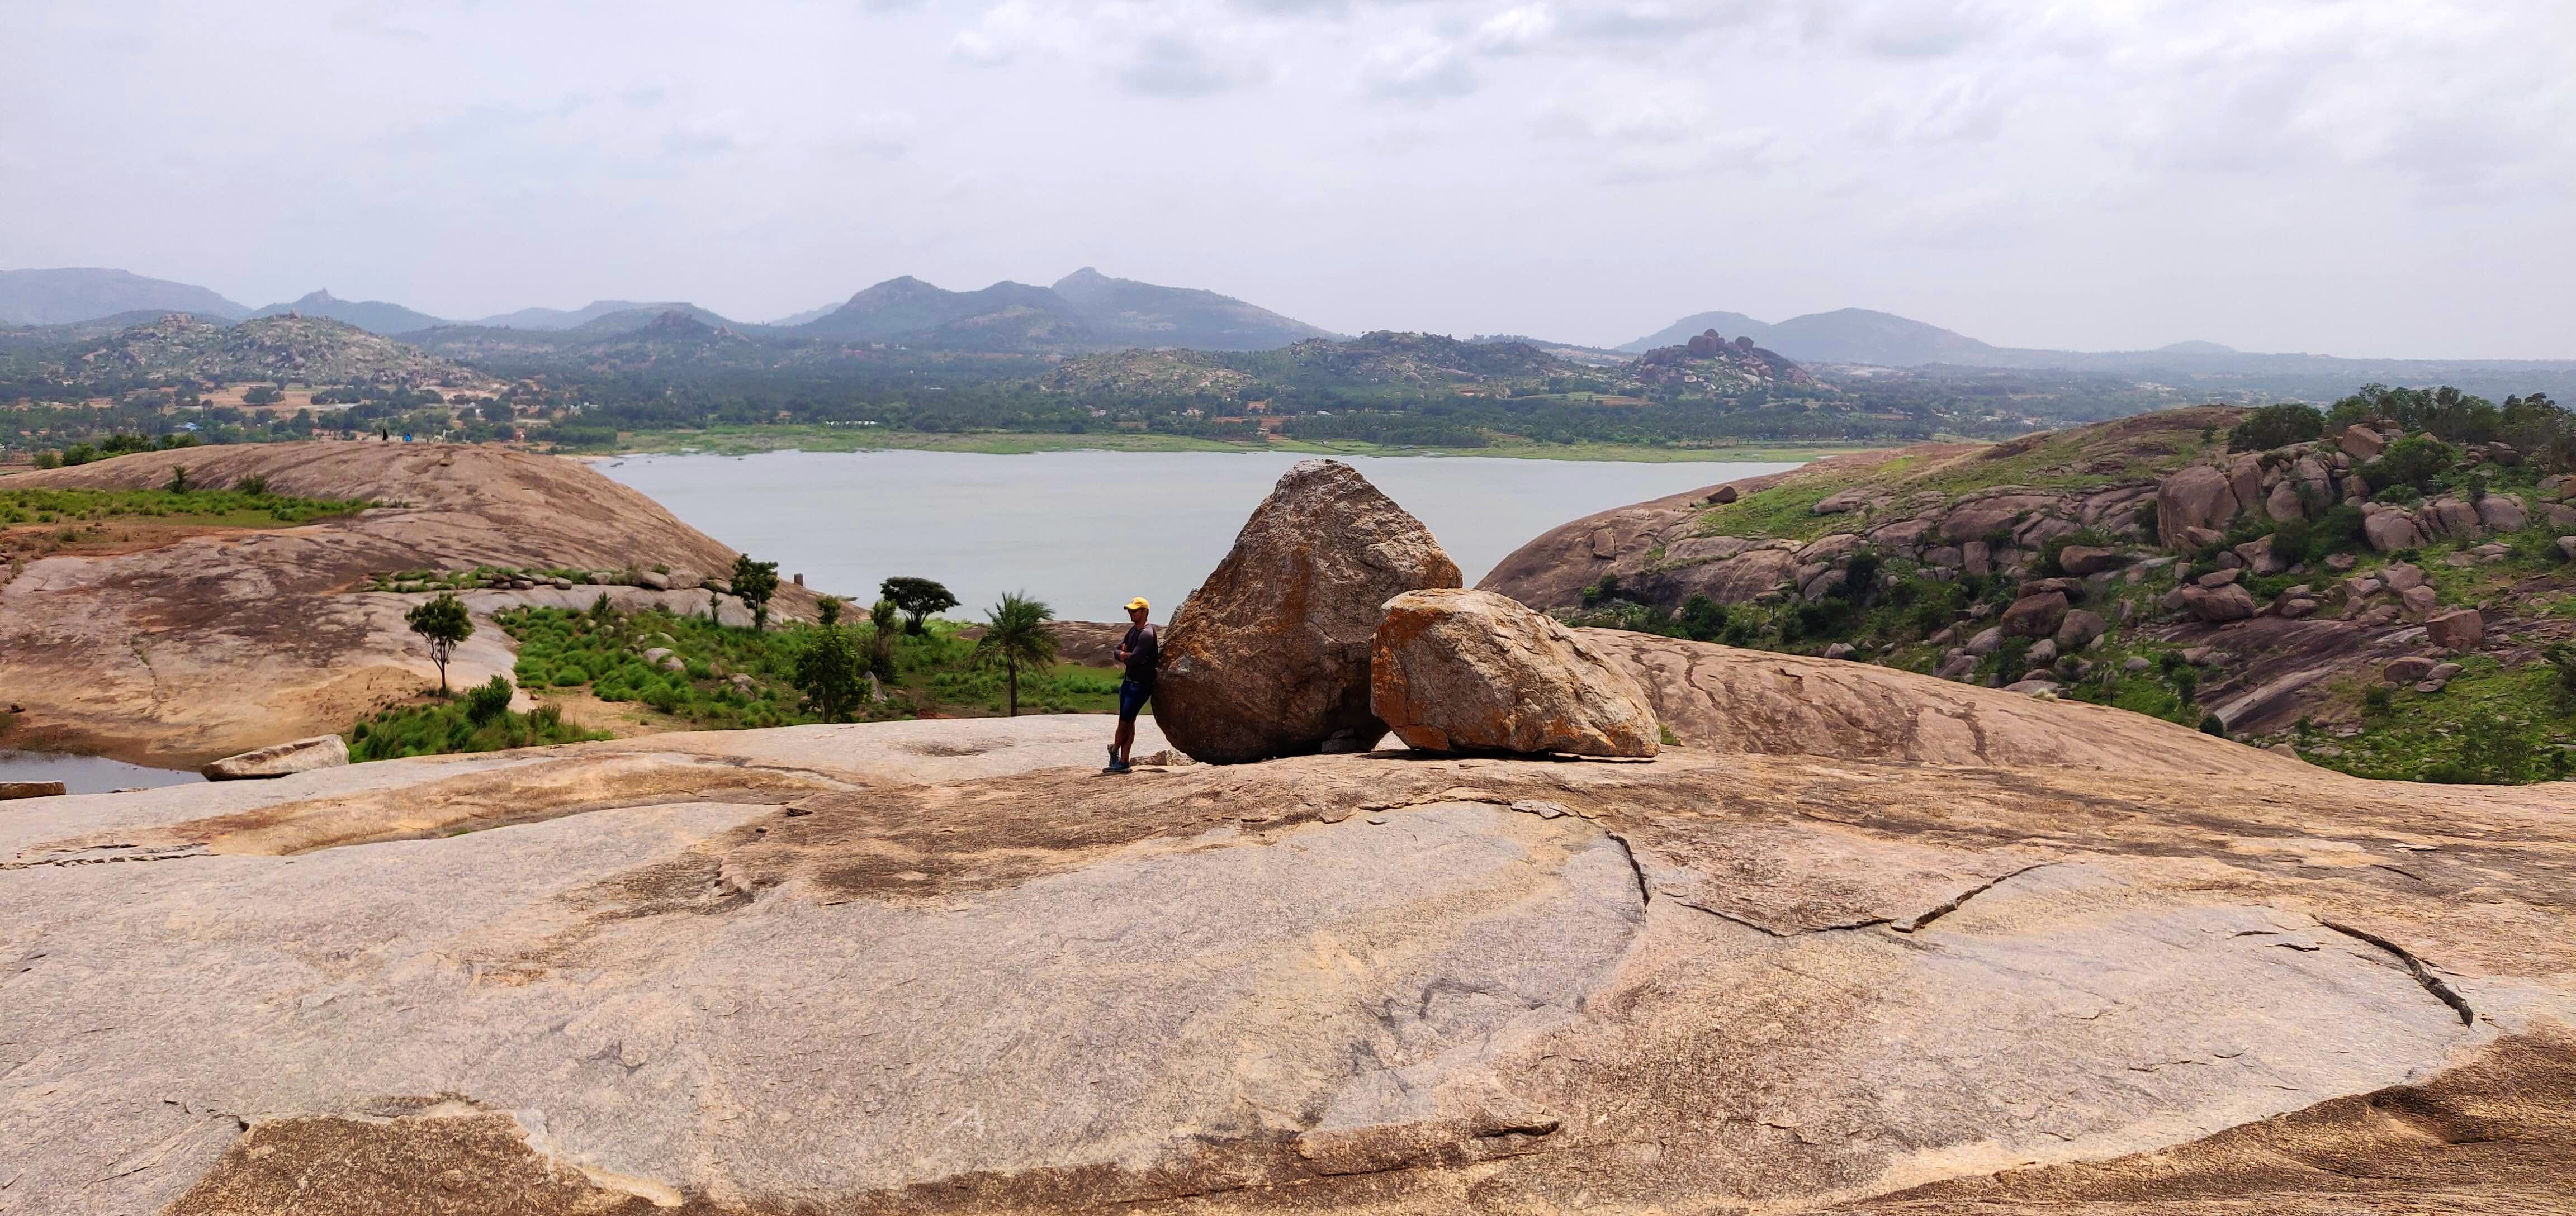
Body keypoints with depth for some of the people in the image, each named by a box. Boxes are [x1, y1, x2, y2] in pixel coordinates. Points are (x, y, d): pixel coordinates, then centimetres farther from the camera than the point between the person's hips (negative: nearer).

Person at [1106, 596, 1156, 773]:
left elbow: (1134, 659, -27)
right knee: (1127, 721, 10)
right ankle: (1123, 762, 14)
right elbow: (1117, 653, 9)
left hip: (1142, 685, -9)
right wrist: (1128, 655, -12)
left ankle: (1115, 750, 21)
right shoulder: (1133, 630, 11)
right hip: (1129, 680, 9)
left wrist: (1124, 655, -6)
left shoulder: (1147, 634, -19)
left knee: (1125, 720, -2)